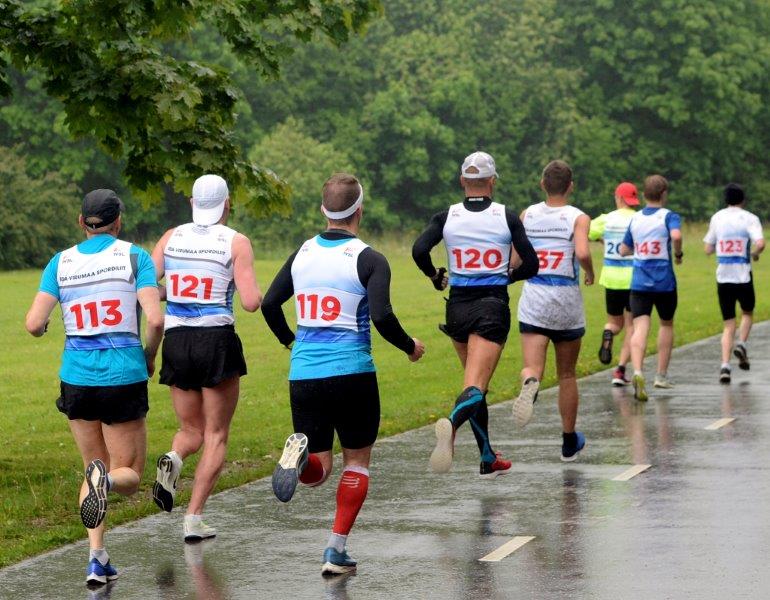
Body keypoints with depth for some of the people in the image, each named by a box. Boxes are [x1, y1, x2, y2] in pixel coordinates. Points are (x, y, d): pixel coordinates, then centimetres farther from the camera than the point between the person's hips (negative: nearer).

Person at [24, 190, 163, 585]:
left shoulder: (61, 262, 3)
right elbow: (155, 319, -13)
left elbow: (34, 323, -6)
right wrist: (148, 358, 6)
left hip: (77, 377, 2)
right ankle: (106, 480, -29)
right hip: (124, 378, -2)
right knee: (129, 475, 10)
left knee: (93, 467, 19)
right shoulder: (133, 257, -3)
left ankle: (96, 558, 2)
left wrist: (40, 328, 18)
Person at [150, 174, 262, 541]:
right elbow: (251, 302, -11)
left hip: (176, 342, 3)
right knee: (216, 435, 8)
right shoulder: (236, 243, -4)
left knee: (191, 430, 18)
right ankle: (194, 518, -2)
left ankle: (173, 460, -17)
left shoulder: (171, 238, 5)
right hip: (217, 342, -3)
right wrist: (253, 287, 11)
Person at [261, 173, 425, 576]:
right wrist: (409, 346, 2)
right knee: (357, 463, 14)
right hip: (351, 374, -4)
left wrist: (289, 340, 27)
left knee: (317, 471, 12)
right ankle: (336, 551, 5)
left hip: (303, 374, 4)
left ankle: (302, 453, -24)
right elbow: (381, 317, -17)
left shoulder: (303, 253, 7)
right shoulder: (369, 260, -8)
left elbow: (269, 304, 8)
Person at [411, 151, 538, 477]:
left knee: (476, 385, 20)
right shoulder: (506, 217, -2)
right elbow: (530, 265, -1)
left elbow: (419, 251, -11)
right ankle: (452, 424, -45)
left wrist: (435, 277, 8)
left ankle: (488, 459, 25)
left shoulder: (447, 216, 1)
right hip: (493, 307, -3)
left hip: (458, 307, 3)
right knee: (475, 387, -12)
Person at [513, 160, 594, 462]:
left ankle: (530, 383, -47)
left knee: (531, 367, -8)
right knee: (567, 375, 14)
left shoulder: (527, 215, 5)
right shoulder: (578, 217, -5)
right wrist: (590, 273, -1)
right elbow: (582, 253, -22)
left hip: (533, 301, 1)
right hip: (567, 302, -1)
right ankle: (569, 443, 25)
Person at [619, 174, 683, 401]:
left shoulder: (635, 219, 9)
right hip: (664, 282, -2)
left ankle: (637, 372, -32)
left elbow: (624, 250, 15)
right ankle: (661, 375, 25)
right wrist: (679, 254, -7)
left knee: (640, 328, -8)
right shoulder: (669, 216, -5)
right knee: (666, 325, 20)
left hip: (639, 283, 2)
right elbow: (676, 236, -26)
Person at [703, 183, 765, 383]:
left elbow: (708, 249, 9)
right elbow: (760, 243, -19)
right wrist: (755, 253, 2)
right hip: (743, 276, -2)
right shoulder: (750, 219, -4)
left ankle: (725, 365, -8)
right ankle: (742, 344, 0)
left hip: (723, 277, 2)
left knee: (729, 325, 7)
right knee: (747, 313, 24)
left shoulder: (717, 218, 6)